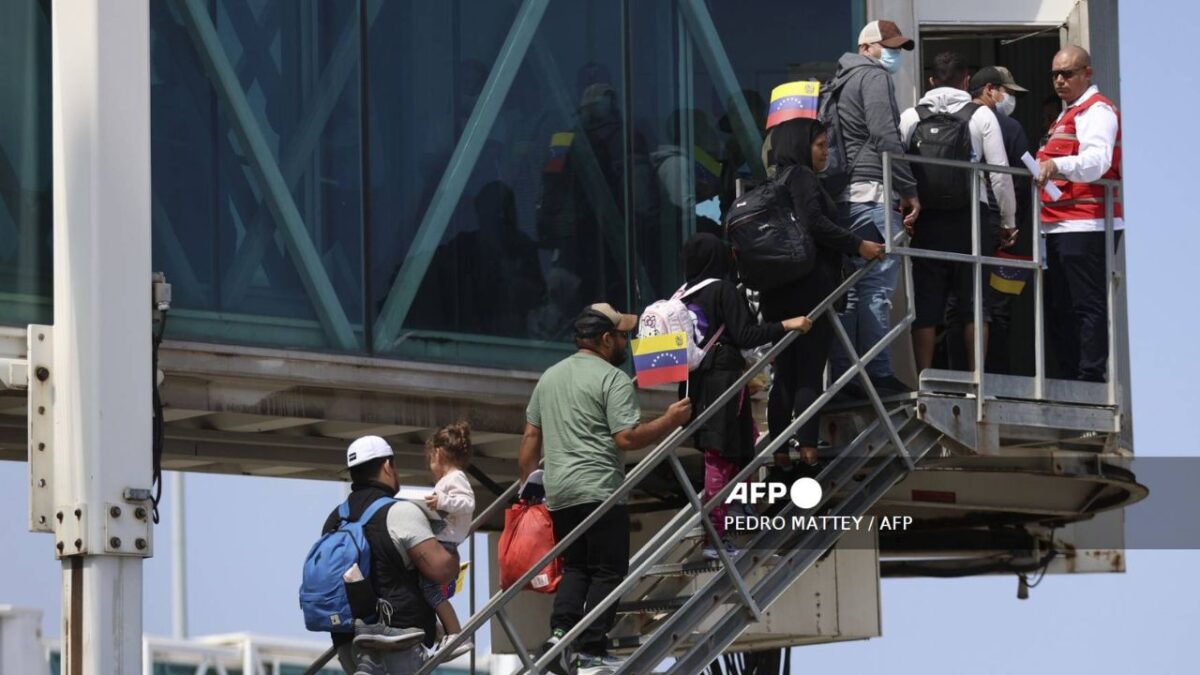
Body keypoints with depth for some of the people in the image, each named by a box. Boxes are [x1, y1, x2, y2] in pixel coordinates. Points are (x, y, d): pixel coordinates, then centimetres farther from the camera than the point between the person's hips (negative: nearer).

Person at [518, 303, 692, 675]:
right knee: (607, 572, -2)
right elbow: (627, 437, -16)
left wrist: (526, 485, 22)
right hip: (599, 491, -7)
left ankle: (559, 633, -2)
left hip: (558, 491, 7)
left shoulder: (550, 377, 16)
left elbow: (531, 437, 17)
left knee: (575, 567, 16)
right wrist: (670, 421, -7)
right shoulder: (613, 379, -8)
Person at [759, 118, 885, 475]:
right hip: (810, 290, -8)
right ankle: (807, 446, -10)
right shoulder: (802, 178, -9)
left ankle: (779, 449, 7)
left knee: (784, 370, 8)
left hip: (778, 294, 8)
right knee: (810, 369, -5)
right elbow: (814, 224, -22)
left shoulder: (774, 181, 17)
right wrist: (858, 246, -18)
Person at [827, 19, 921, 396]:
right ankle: (877, 372, -10)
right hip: (870, 192, -9)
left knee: (849, 287, 10)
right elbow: (885, 136, -14)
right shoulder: (874, 76, -3)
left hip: (841, 195, 9)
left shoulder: (843, 80, 25)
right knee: (877, 284, -8)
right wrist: (908, 189, -11)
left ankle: (842, 372, 9)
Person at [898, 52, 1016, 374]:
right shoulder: (981, 115, 2)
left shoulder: (910, 117, 5)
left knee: (926, 305, 3)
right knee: (975, 303, 6)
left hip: (927, 217, 1)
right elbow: (1000, 173, 0)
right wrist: (1008, 220, 8)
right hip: (971, 215, -1)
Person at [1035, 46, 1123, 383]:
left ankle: (1091, 378, -14)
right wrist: (1044, 168, 18)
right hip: (1060, 227, 11)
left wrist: (1057, 166, -40)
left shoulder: (1096, 111, -7)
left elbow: (1097, 159, -25)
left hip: (1086, 226, -11)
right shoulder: (1068, 115, 25)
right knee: (1059, 309, 10)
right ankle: (1068, 378, 13)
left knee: (1089, 305, -12)